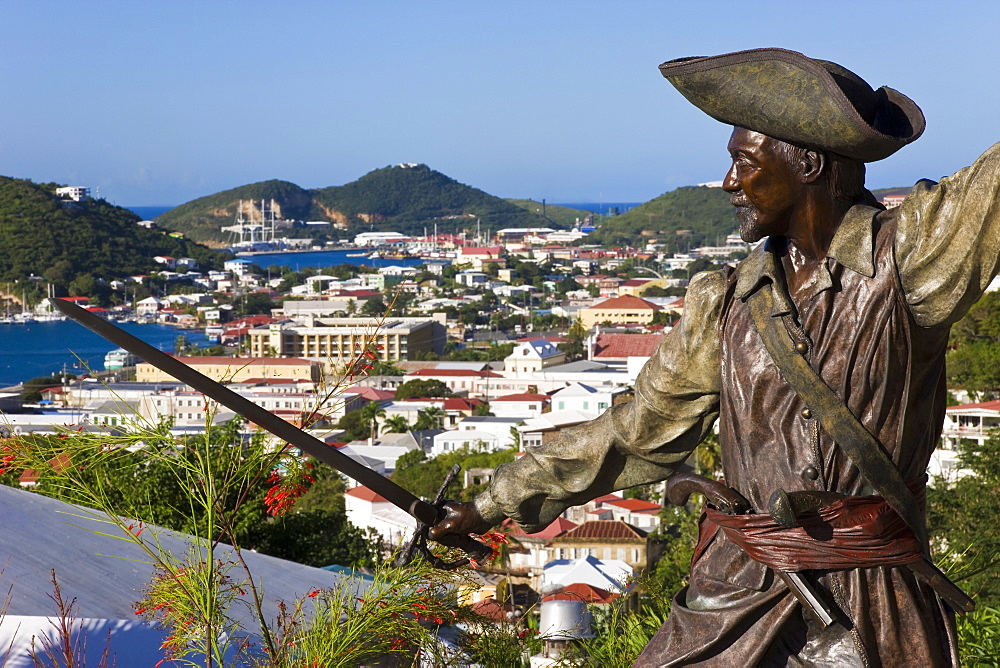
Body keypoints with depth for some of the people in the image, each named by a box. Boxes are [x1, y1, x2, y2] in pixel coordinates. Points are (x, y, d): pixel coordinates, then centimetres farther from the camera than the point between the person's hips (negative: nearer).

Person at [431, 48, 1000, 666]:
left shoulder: (905, 258, -5)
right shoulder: (725, 304, 8)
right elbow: (637, 433, 16)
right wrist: (497, 502, 20)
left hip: (871, 615, -4)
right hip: (734, 595, 4)